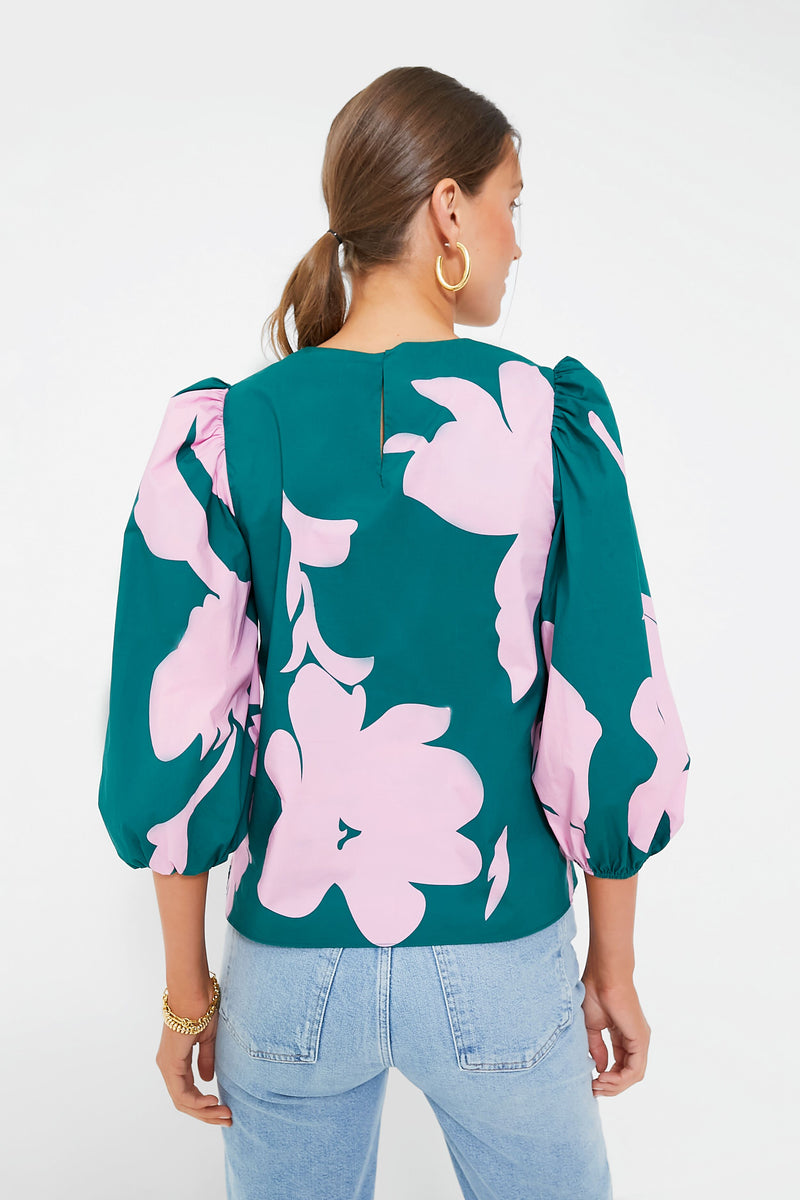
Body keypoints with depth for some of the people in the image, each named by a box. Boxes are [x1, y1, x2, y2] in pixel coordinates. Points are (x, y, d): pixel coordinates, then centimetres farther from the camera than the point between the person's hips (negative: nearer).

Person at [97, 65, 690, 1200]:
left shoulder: (226, 433, -10)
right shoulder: (551, 416, -12)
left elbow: (171, 739, -8)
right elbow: (614, 732, -10)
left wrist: (187, 986, 6)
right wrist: (613, 965, 5)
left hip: (291, 962, 1)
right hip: (499, 971, 0)